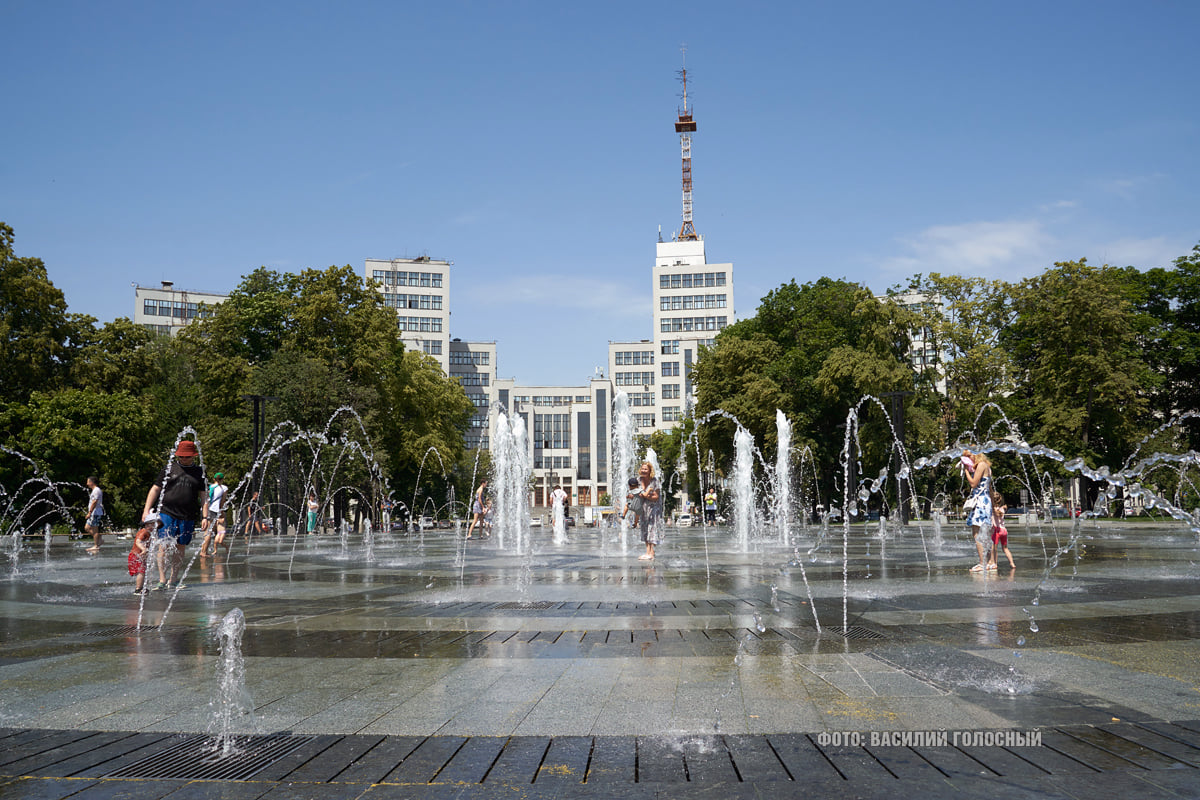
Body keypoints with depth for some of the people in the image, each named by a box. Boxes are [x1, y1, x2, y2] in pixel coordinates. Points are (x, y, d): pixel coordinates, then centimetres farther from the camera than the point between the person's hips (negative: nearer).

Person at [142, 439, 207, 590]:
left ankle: (174, 579, 18)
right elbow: (155, 489, 11)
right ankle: (162, 579, -6)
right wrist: (146, 510, 3)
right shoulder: (170, 468, 7)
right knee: (163, 546, -9)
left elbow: (203, 497, 11)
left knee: (180, 548, 7)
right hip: (167, 514, -1)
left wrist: (205, 517, 2)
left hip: (188, 517, 1)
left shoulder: (199, 472, 10)